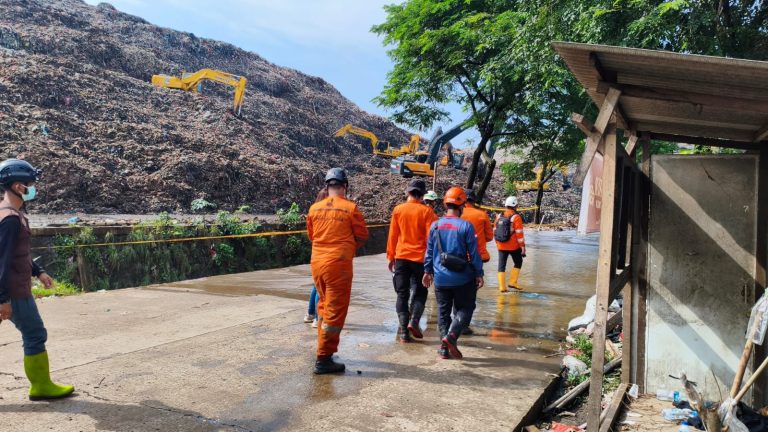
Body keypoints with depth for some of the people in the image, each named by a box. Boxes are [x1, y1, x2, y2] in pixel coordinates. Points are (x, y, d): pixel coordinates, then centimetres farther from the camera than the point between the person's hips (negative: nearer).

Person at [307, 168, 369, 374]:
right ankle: (323, 359, 3)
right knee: (335, 312, 1)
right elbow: (363, 236, -1)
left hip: (317, 263, 6)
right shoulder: (350, 208, -7)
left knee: (324, 307, 21)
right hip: (339, 264, -5)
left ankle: (324, 348, 33)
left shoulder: (314, 208, 5)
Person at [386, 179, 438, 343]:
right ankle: (414, 321, -8)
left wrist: (391, 257, 12)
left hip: (401, 257, 2)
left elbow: (392, 236, 4)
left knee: (402, 294, 7)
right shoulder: (426, 211, -5)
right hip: (420, 258, -1)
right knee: (419, 292, 13)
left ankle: (404, 331, 3)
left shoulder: (398, 209, 1)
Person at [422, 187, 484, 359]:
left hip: (441, 278, 4)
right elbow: (473, 253, -8)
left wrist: (428, 271, 17)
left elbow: (430, 251, 7)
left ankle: (445, 348, 13)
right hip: (462, 278, -3)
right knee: (464, 309, 10)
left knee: (443, 311, 13)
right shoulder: (466, 226, -10)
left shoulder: (435, 226, 0)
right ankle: (451, 335, -11)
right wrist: (479, 274, 0)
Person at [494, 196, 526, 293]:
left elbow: (495, 231, 9)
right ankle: (513, 282, 12)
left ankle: (502, 287, 7)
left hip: (501, 246, 4)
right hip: (513, 246, -4)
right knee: (518, 263, 16)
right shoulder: (516, 217, -13)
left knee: (502, 265, 9)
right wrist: (523, 247, -7)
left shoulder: (499, 216, 3)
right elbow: (519, 234, -14)